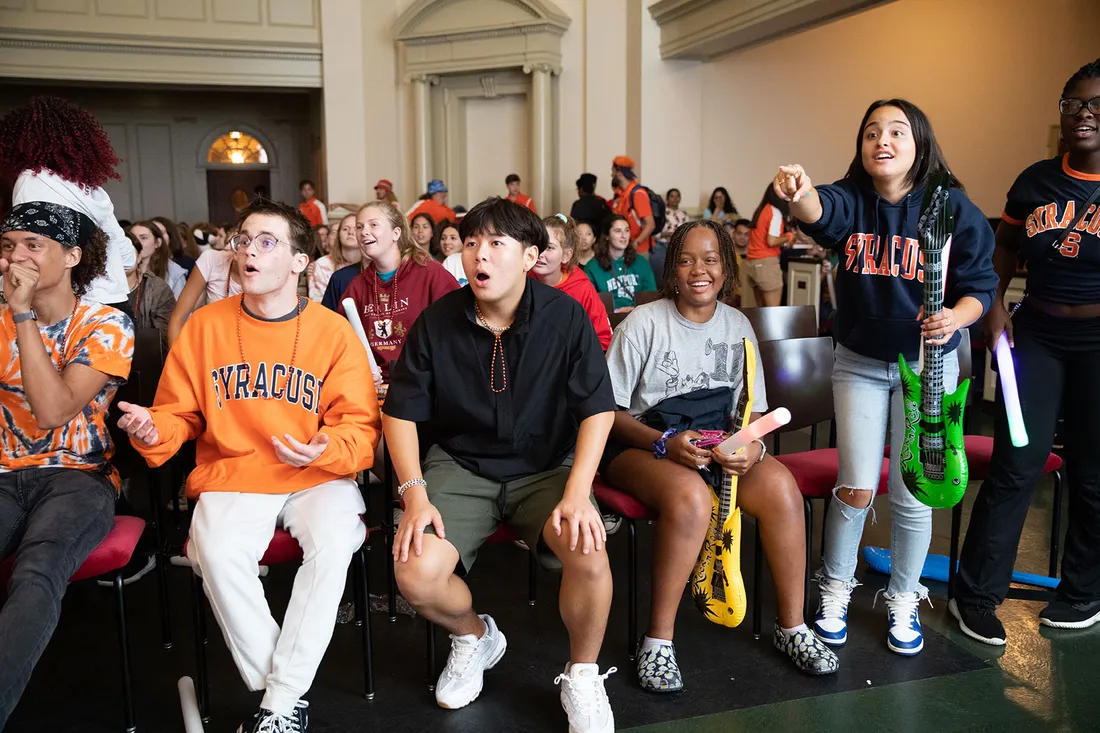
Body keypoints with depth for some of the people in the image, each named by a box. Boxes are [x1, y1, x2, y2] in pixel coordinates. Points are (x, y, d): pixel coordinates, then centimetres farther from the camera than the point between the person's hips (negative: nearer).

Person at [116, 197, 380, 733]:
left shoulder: (334, 331, -1)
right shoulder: (205, 326, 5)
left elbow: (360, 427, -1)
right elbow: (180, 413, 12)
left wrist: (327, 448, -22)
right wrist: (153, 429, -11)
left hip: (316, 477, -1)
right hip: (230, 475, 2)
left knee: (334, 542, -31)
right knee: (217, 553, -28)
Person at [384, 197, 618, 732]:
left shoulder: (565, 316, -7)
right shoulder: (437, 321, -4)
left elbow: (598, 409, -7)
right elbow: (401, 411, 1)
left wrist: (577, 493, -19)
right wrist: (415, 493, -12)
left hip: (546, 465, -1)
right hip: (460, 464, 2)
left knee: (587, 551, -31)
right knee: (416, 575, -23)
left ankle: (582, 676, 2)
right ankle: (473, 637, 16)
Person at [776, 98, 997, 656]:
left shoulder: (953, 208, -8)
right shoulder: (851, 201, -7)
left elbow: (979, 285, -3)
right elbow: (822, 212, -31)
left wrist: (956, 317, -26)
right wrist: (800, 196, -55)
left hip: (928, 364, 0)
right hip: (859, 362, 1)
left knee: (912, 495, 6)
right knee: (856, 488, 2)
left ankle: (904, 599, 28)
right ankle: (835, 590, 25)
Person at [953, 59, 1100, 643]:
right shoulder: (1035, 182, 4)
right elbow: (1004, 249, 15)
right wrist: (994, 305, 1)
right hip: (1036, 335, 2)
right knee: (1014, 465, 0)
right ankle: (977, 595, 10)